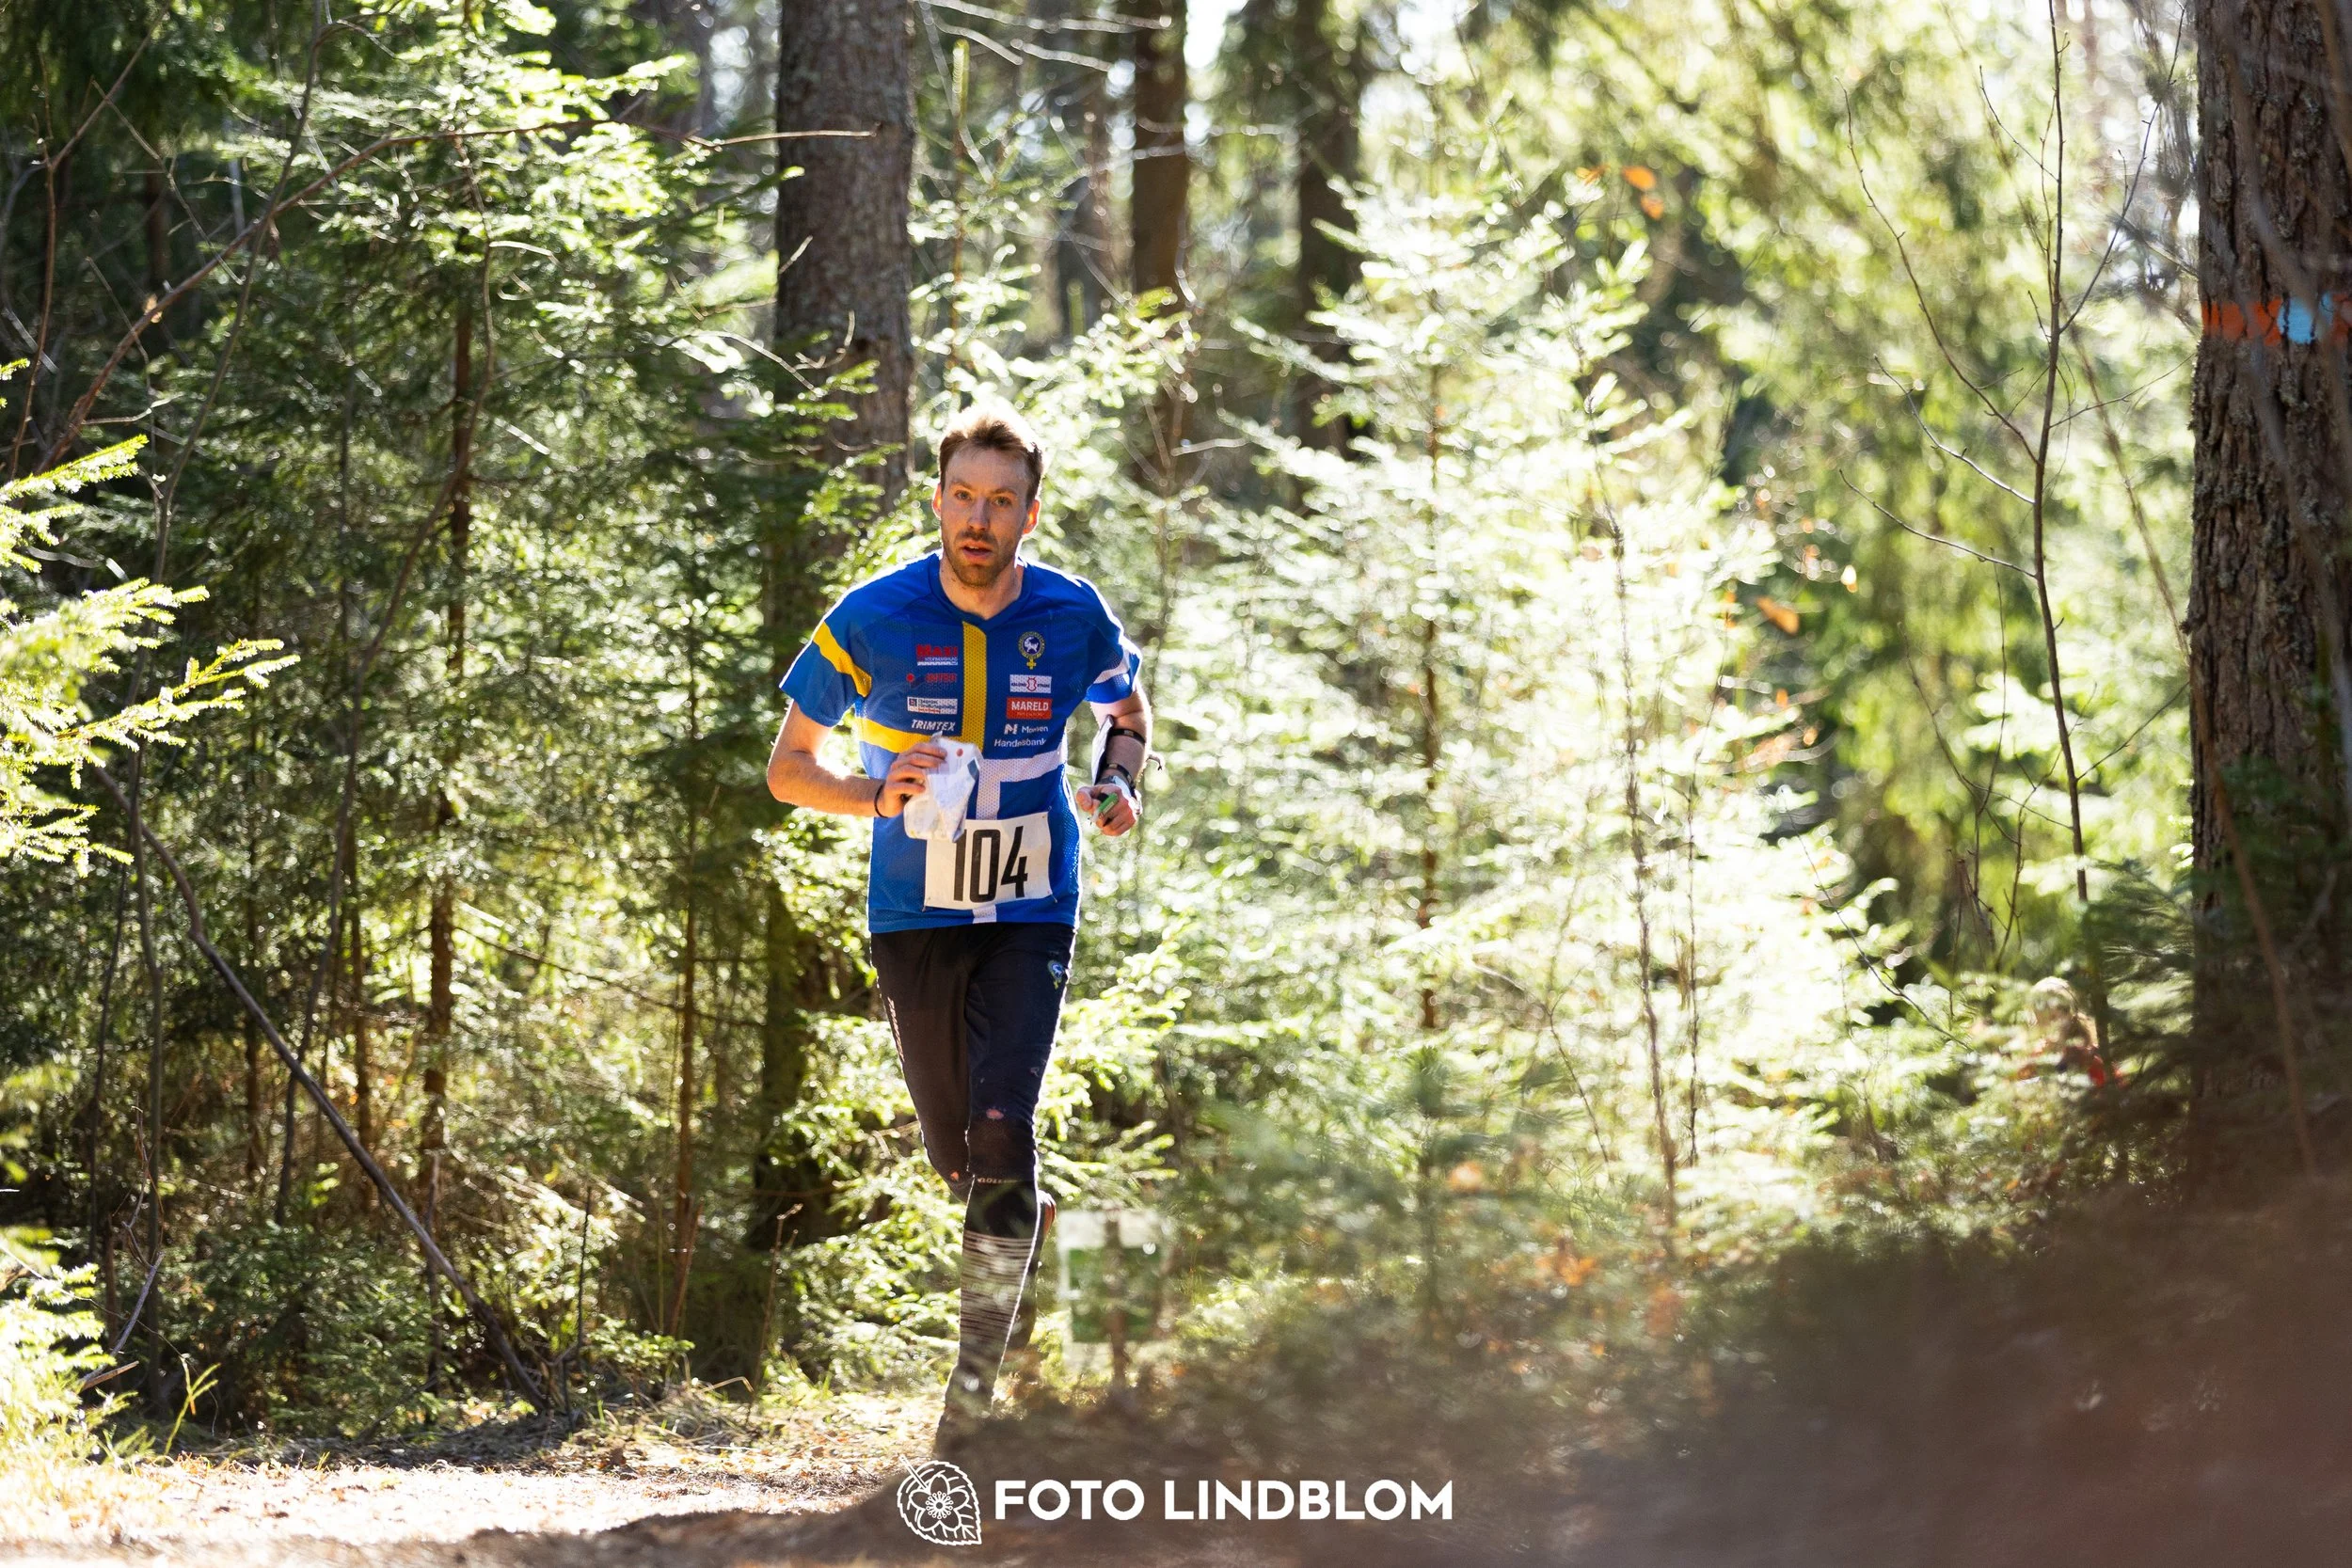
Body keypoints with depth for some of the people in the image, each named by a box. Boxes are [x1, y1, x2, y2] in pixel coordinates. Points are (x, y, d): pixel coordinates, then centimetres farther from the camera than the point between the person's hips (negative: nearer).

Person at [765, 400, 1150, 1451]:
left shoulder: (1072, 616, -7)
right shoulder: (873, 618, -11)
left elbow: (1128, 709, 16)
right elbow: (787, 765, -3)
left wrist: (1121, 786, -5)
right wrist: (877, 794, -23)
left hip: (1032, 912, -1)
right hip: (913, 917, 1)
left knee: (1002, 1129, -17)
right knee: (954, 1155, 10)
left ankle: (974, 1389, -10)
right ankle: (1029, 1220, 48)